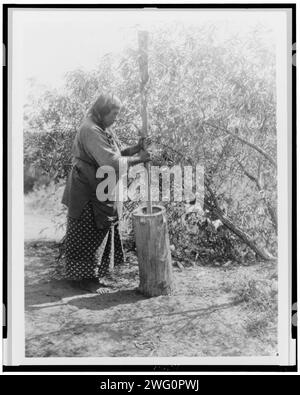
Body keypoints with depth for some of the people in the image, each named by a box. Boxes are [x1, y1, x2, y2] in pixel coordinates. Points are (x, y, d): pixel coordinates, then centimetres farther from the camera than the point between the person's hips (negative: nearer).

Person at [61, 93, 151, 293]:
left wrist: (136, 148, -5)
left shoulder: (102, 129, 11)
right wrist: (138, 159, -18)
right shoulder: (91, 131, -21)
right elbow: (111, 162, -27)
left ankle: (92, 271, 32)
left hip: (100, 191, 10)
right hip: (88, 192, -10)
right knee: (87, 234, 1)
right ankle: (83, 278, 15)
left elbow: (116, 154, 10)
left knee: (100, 231, 17)